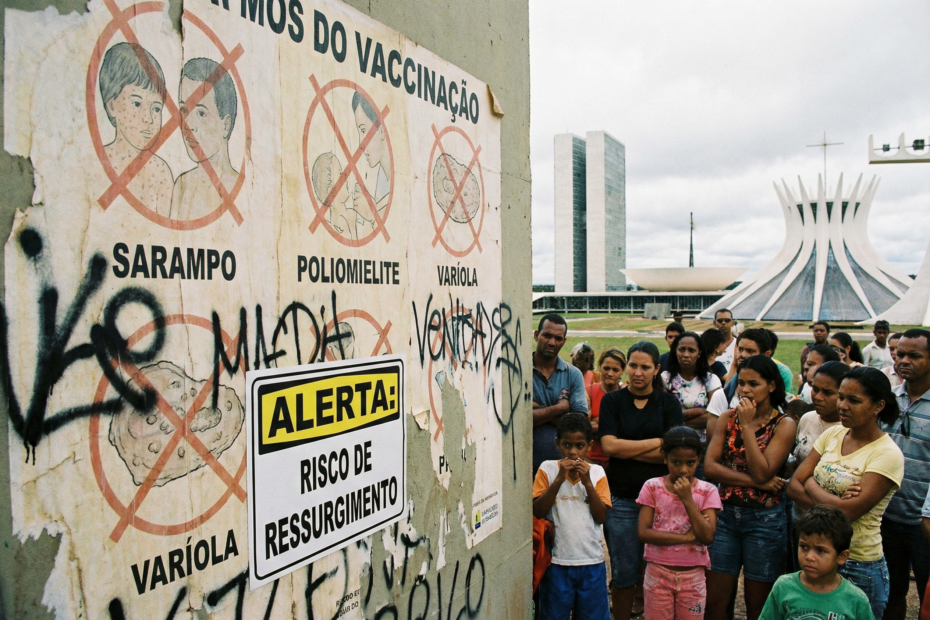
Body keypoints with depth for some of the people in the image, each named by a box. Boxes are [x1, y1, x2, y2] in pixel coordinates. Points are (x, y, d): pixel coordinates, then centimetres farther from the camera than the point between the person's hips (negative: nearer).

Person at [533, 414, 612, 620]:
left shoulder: (596, 472, 1)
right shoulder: (548, 469, -3)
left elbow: (601, 517, -5)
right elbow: (538, 512, -12)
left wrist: (587, 482, -15)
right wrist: (560, 478, -18)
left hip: (591, 561, 2)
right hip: (557, 561, -1)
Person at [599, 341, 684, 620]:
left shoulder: (669, 403, 5)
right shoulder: (612, 401, 5)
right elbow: (608, 445, -8)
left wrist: (627, 449, -9)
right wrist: (657, 442, -7)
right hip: (621, 498, 0)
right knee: (623, 574, 5)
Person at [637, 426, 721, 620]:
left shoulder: (707, 491, -3)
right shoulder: (652, 487, -5)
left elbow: (707, 537, -13)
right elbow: (643, 532, -13)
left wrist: (687, 499, -19)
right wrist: (687, 536, -16)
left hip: (693, 576, 1)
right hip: (658, 573, -1)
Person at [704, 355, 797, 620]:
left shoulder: (784, 425, -5)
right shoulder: (727, 419, 5)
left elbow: (762, 472, -18)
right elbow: (709, 467, -7)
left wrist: (747, 426, -16)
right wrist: (756, 482, -16)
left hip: (764, 518, -3)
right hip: (725, 513, 3)